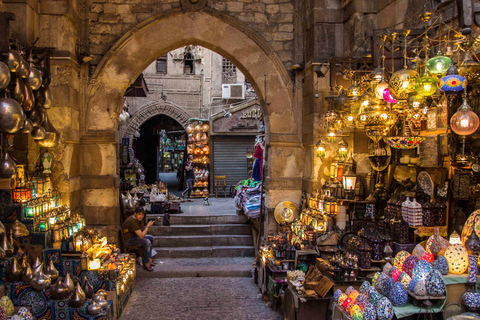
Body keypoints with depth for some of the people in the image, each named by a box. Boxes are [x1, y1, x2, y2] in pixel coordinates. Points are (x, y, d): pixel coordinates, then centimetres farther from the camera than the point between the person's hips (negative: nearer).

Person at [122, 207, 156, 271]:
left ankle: (149, 259, 15)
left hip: (134, 236, 10)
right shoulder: (132, 221, -30)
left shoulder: (139, 218, -1)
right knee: (147, 241, -26)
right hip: (128, 240, -10)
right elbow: (141, 236, -29)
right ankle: (146, 264, -18)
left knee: (151, 238, 14)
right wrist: (148, 226, -25)